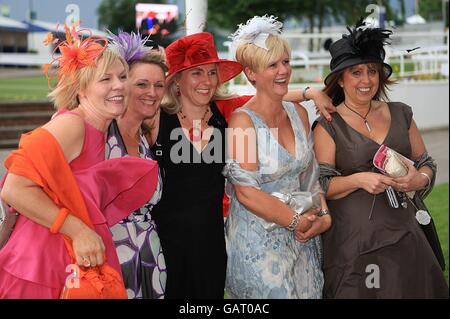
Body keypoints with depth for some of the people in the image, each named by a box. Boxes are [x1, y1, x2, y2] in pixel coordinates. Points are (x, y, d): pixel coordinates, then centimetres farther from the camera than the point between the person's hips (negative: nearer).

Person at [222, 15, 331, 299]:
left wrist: (323, 217, -5)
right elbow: (246, 192, -18)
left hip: (303, 242, 6)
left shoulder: (299, 113, 5)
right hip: (260, 243, -6)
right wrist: (297, 220, -16)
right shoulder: (243, 120, -13)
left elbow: (311, 174, 10)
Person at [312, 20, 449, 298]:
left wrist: (420, 179, -9)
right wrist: (358, 180, -21)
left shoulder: (401, 114, 7)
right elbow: (321, 185, -5)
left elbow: (427, 164, 13)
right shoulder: (328, 126, -2)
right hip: (353, 239, -3)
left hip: (405, 233, 3)